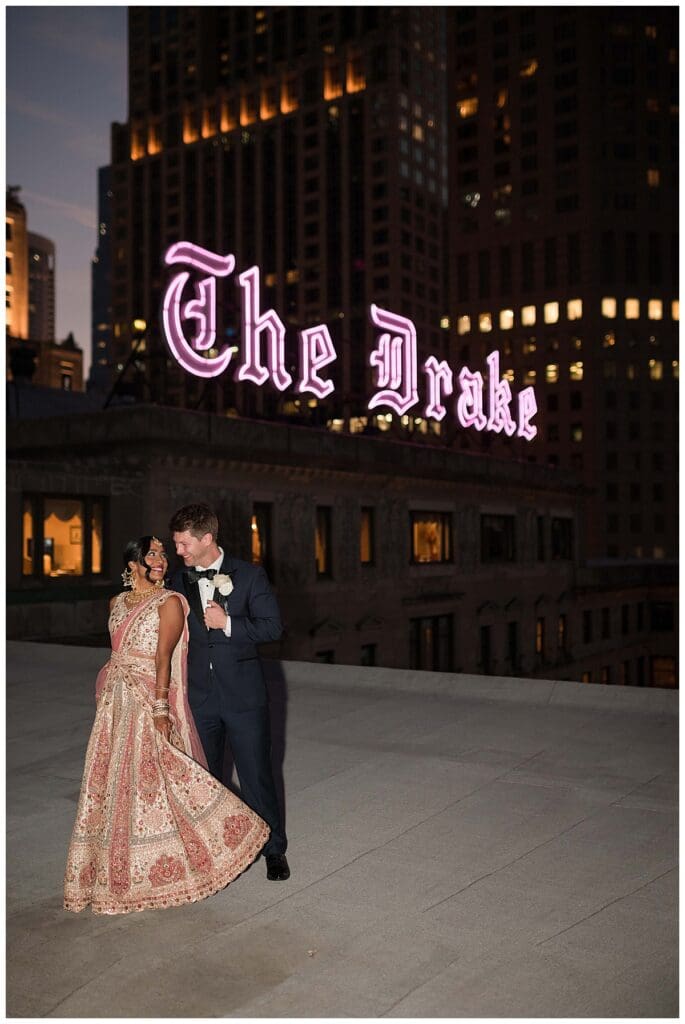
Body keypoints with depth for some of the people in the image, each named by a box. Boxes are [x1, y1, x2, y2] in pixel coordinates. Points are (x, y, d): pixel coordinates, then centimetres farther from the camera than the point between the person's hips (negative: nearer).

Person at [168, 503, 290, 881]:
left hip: (244, 695, -3)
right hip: (198, 697, 3)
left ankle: (274, 850, 22)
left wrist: (228, 623, -18)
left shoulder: (249, 575, -5)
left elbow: (273, 626, -7)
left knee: (257, 775, 5)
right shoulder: (178, 582, 3)